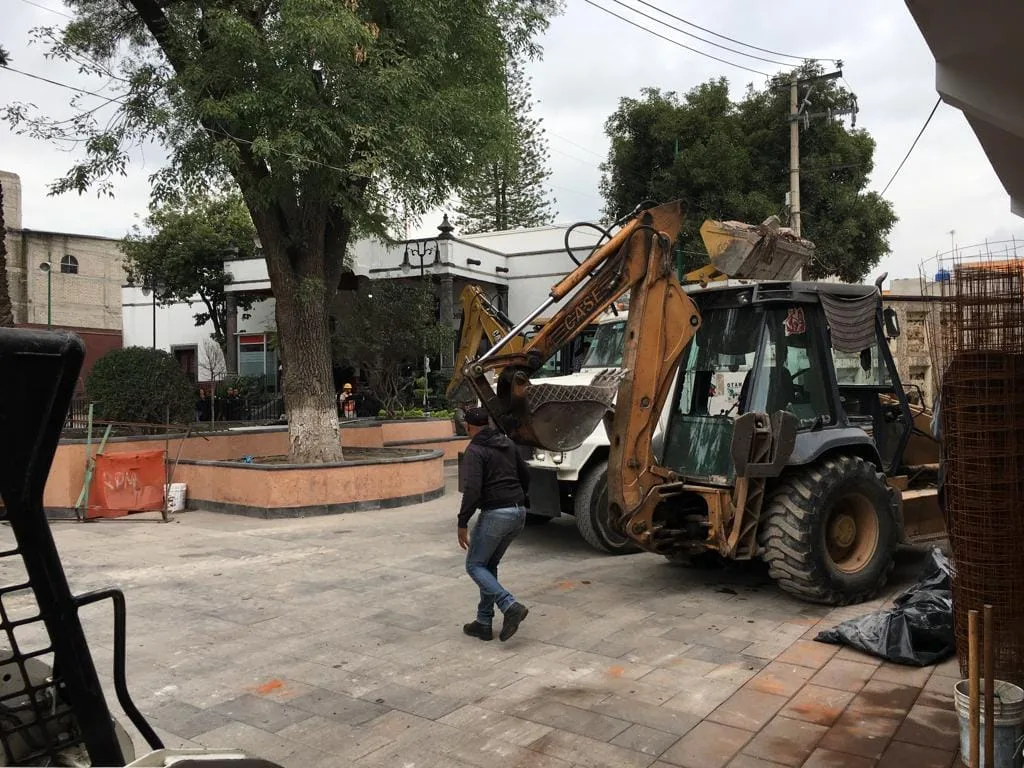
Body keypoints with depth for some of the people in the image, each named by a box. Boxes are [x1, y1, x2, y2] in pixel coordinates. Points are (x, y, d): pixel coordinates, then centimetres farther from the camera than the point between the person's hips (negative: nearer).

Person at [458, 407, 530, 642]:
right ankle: (484, 623, 19)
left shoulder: (475, 451, -9)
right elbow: (525, 476, 22)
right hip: (518, 513, 8)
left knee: (475, 565, 6)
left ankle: (511, 606, -12)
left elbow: (472, 489, -20)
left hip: (495, 514, -8)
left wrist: (462, 523, -16)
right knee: (489, 565, 19)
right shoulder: (507, 444, 14)